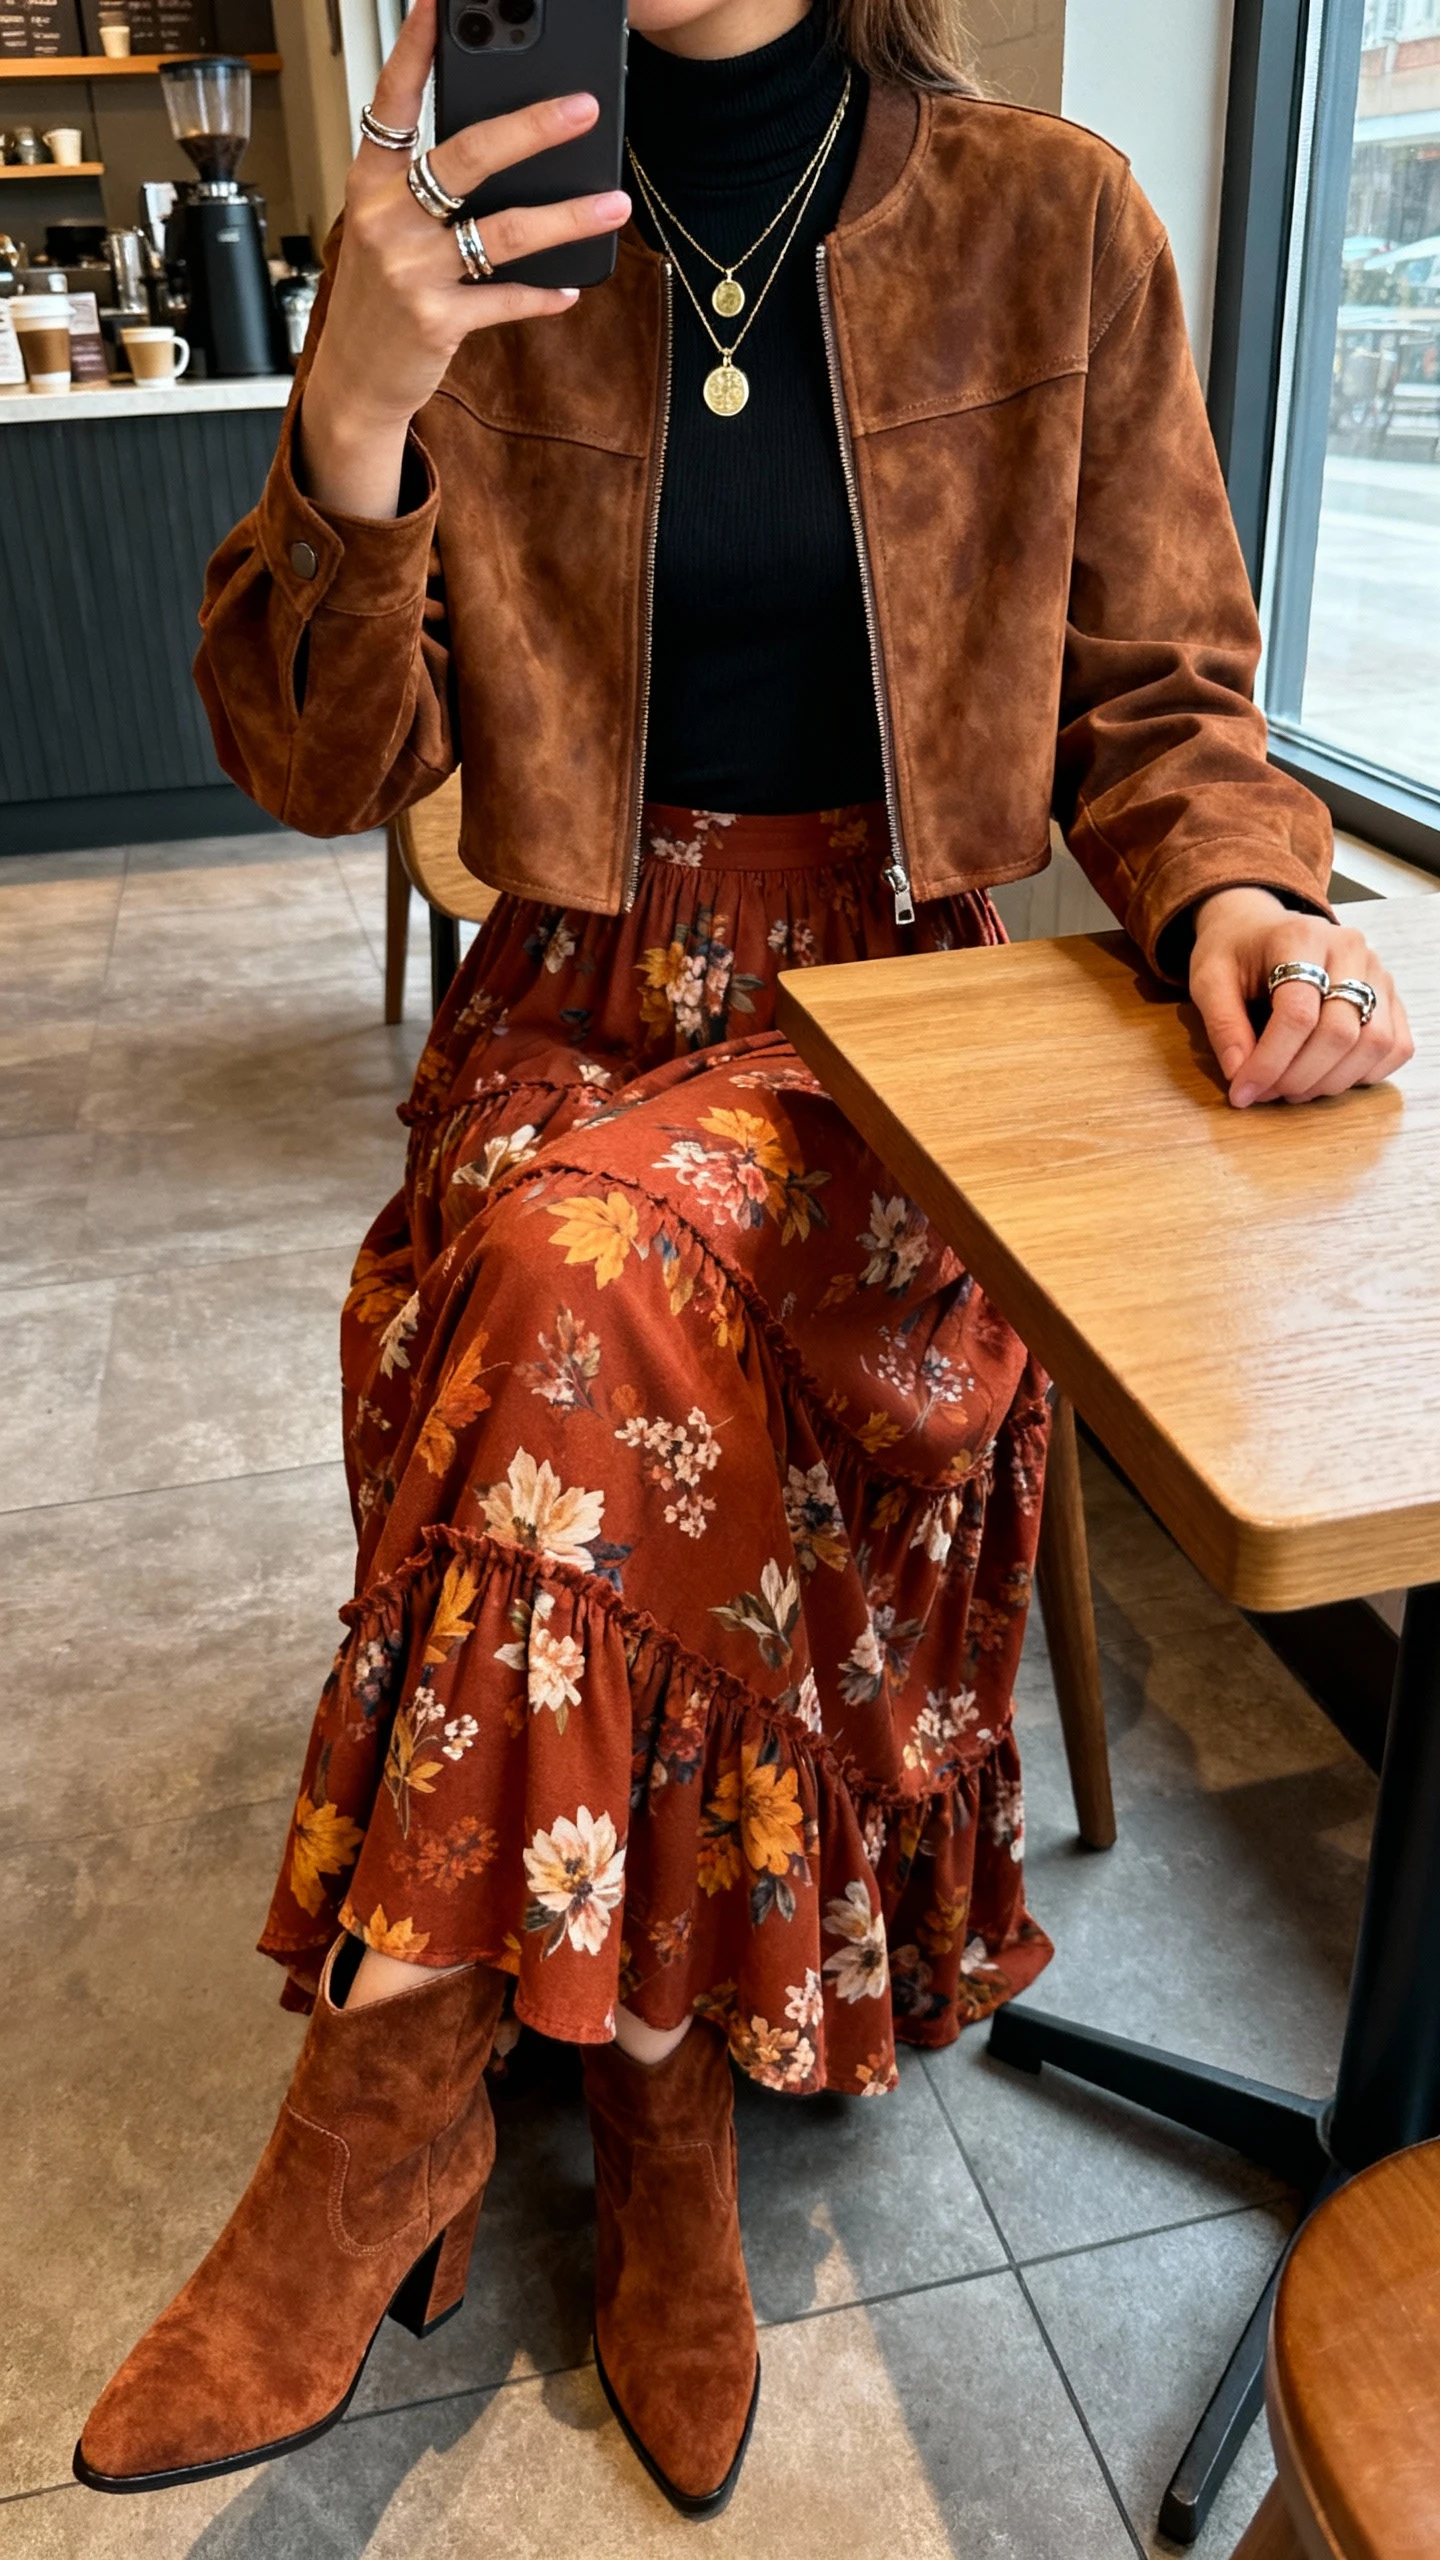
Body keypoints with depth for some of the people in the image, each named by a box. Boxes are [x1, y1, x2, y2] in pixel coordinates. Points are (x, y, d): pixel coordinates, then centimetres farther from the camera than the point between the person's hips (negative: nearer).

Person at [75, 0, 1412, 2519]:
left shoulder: (1048, 225, 3)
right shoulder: (490, 239, 5)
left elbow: (1157, 698, 7)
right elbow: (320, 767, -1)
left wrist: (1231, 890, -15)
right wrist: (356, 412, -16)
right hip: (580, 998, 2)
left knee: (598, 1272, -31)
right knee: (634, 1366, -29)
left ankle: (390, 2098, -12)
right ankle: (669, 2111, -7)